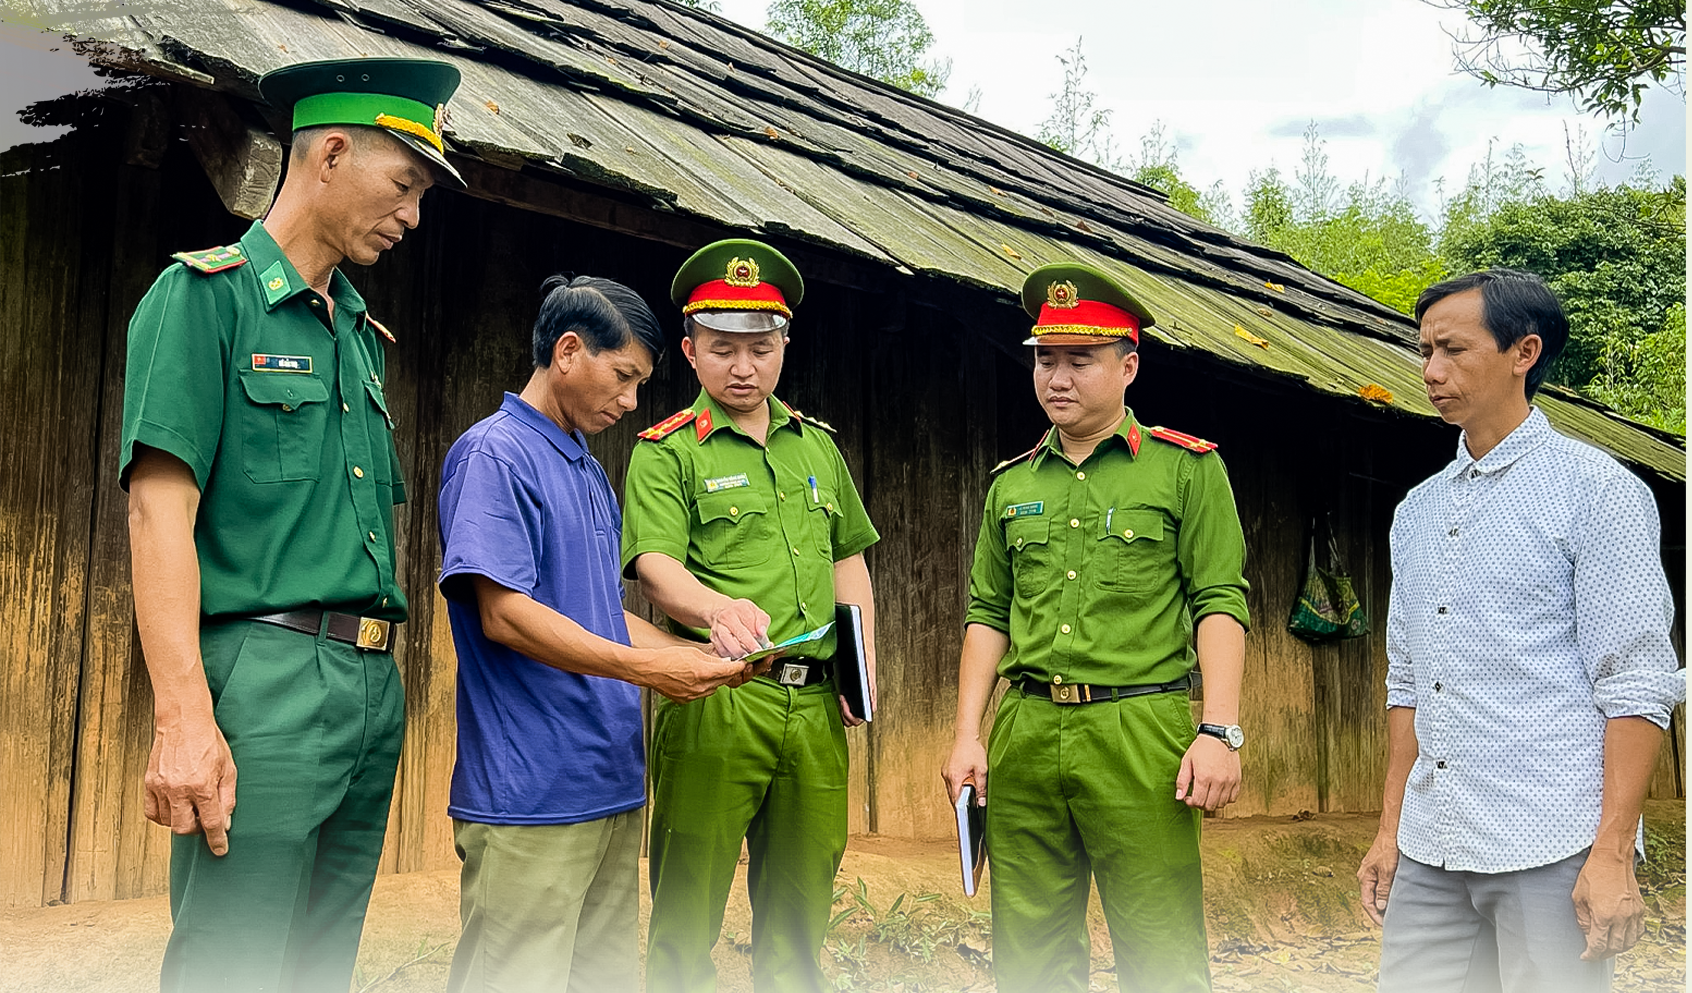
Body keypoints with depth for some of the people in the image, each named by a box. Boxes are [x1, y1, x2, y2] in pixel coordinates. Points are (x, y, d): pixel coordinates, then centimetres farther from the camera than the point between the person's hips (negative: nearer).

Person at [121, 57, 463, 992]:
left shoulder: (362, 335, 20)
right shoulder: (204, 294, -3)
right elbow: (159, 505, -12)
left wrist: (382, 685, 14)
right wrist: (184, 715, -21)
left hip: (373, 680, 8)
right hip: (268, 670, -8)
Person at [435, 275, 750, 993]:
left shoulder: (591, 474, 20)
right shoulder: (494, 454, -9)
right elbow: (504, 613, -18)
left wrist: (698, 658, 7)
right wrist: (645, 668, -18)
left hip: (611, 786, 9)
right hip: (529, 795, -9)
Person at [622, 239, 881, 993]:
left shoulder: (817, 444, 17)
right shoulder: (666, 452, 0)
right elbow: (655, 564, -14)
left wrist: (865, 663, 12)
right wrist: (720, 608, -34)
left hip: (816, 702, 5)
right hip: (715, 699, -5)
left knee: (799, 914, 12)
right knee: (688, 909, -2)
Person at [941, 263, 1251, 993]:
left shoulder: (1187, 467, 4)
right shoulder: (1012, 484, 16)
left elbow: (1220, 602, -2)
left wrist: (1219, 731, -13)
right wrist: (967, 735, 8)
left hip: (1140, 733, -4)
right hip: (1025, 737, 4)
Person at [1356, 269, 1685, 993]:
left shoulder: (1595, 490, -4)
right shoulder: (1417, 510, 15)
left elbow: (1635, 684, -9)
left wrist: (1613, 855, -15)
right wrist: (1389, 828, 14)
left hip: (1549, 851, -5)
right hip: (1430, 852, 6)